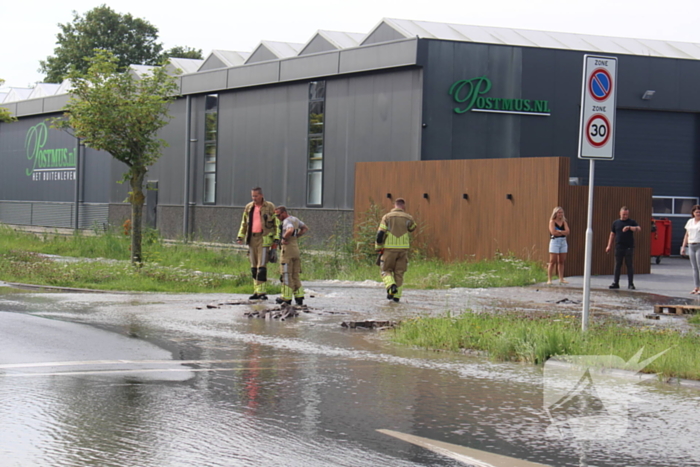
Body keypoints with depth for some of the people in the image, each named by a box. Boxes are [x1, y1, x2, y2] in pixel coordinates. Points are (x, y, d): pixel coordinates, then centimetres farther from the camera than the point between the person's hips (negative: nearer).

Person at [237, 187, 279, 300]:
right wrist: (240, 236, 8)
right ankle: (256, 291, 13)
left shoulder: (269, 207, 0)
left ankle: (262, 292, -12)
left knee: (261, 266, -13)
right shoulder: (249, 207, 13)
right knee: (254, 267, 7)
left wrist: (276, 239, -6)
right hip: (252, 239, 5)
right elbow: (244, 223, 20)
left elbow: (276, 223, 1)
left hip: (264, 239, -5)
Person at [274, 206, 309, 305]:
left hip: (288, 249, -9)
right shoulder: (295, 219, 15)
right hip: (296, 249, 9)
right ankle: (299, 297, 6)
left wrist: (284, 238, -18)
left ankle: (286, 298, -2)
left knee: (286, 275, -3)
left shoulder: (287, 221, -12)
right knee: (295, 275, 11)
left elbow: (290, 230, -34)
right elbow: (305, 228, 28)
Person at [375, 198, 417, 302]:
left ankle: (391, 286, -15)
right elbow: (412, 228, 27)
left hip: (389, 249, -1)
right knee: (399, 272, 11)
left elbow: (380, 234, -7)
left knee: (386, 271, 11)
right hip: (403, 249, 2)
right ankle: (396, 295, 5)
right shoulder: (408, 218, 4)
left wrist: (378, 248, 3)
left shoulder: (387, 217, -1)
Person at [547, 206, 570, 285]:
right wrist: (563, 232, -5)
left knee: (561, 261, 6)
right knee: (552, 261, -7)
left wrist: (559, 231, -13)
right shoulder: (552, 221, -1)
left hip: (563, 242, 5)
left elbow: (567, 231, -1)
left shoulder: (564, 222, 13)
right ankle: (549, 279, -5)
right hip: (554, 241, -5)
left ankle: (561, 279, 12)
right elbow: (553, 232, -14)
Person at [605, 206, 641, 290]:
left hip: (629, 248, -2)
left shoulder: (631, 222, 5)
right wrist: (609, 246, 11)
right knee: (617, 265, 5)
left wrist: (629, 227, -23)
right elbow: (612, 235, 15)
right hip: (619, 247, 2)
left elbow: (639, 229, -11)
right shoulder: (616, 223, 12)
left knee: (629, 265, -1)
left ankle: (630, 284, 4)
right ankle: (615, 283, 10)